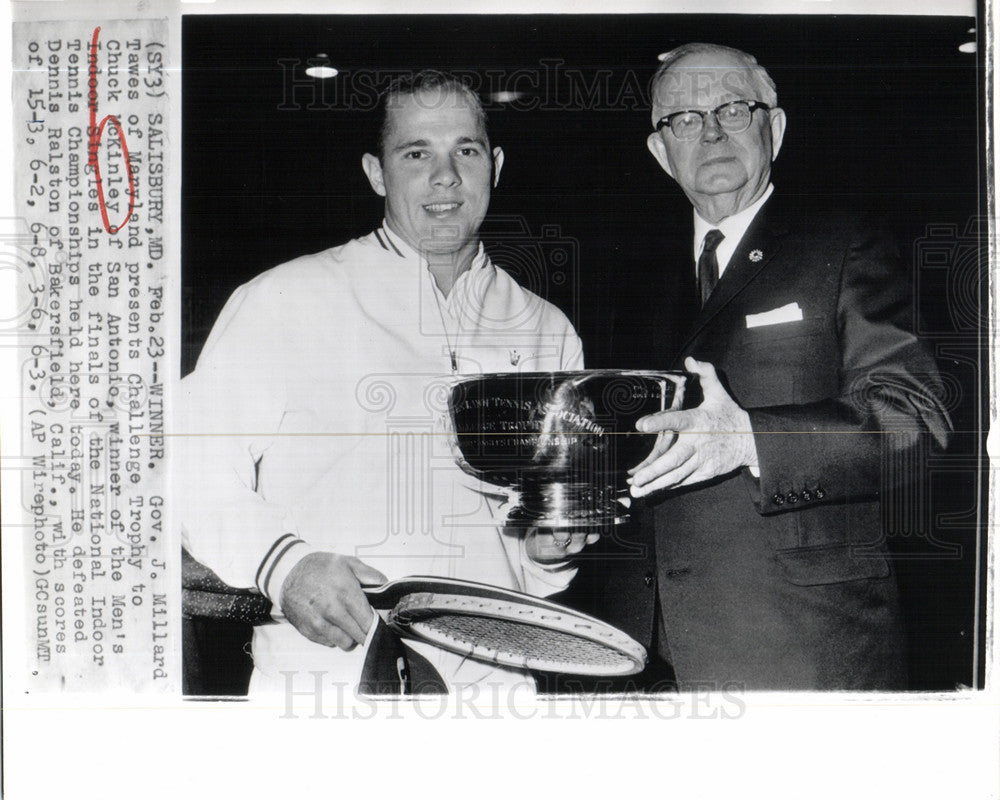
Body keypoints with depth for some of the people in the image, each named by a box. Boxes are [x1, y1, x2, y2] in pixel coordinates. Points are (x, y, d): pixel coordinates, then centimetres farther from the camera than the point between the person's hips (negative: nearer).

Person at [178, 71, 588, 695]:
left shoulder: (547, 332, 12)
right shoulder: (285, 301, -1)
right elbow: (198, 467, -2)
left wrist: (550, 552, -1)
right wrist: (281, 563, -18)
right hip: (321, 674, -3)